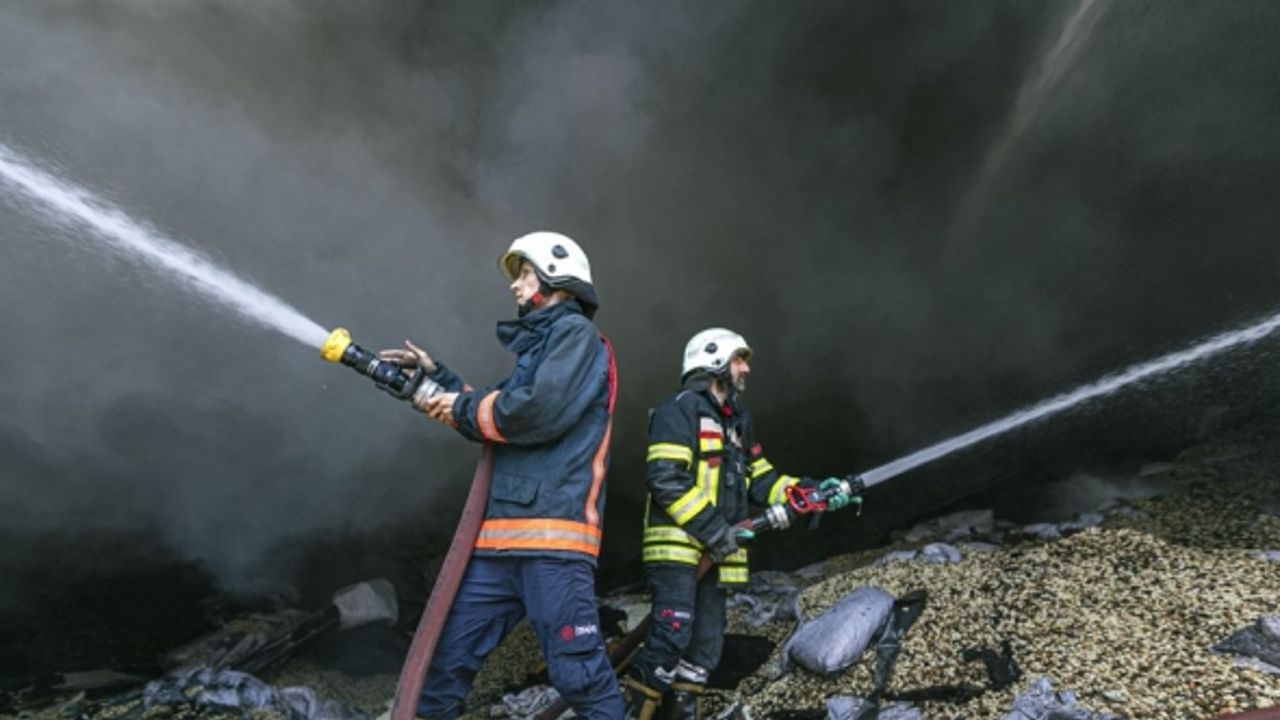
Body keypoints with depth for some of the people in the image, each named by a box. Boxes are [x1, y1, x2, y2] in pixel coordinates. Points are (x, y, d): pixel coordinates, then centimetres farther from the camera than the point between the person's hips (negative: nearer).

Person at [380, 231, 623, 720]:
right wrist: (436, 377, 21)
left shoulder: (576, 333, -3)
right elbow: (492, 420, 25)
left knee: (578, 673, -5)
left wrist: (465, 409, -3)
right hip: (502, 537, 9)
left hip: (552, 534, -9)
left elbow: (538, 412, -18)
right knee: (447, 659, 12)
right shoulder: (538, 345, 25)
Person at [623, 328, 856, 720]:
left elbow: (760, 480, 18)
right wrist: (713, 529, -19)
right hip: (677, 543, -8)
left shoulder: (738, 421, 20)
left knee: (705, 645, 9)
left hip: (716, 551, 9)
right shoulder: (680, 409, -8)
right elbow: (666, 480, -18)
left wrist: (810, 492, 4)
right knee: (673, 635, -15)